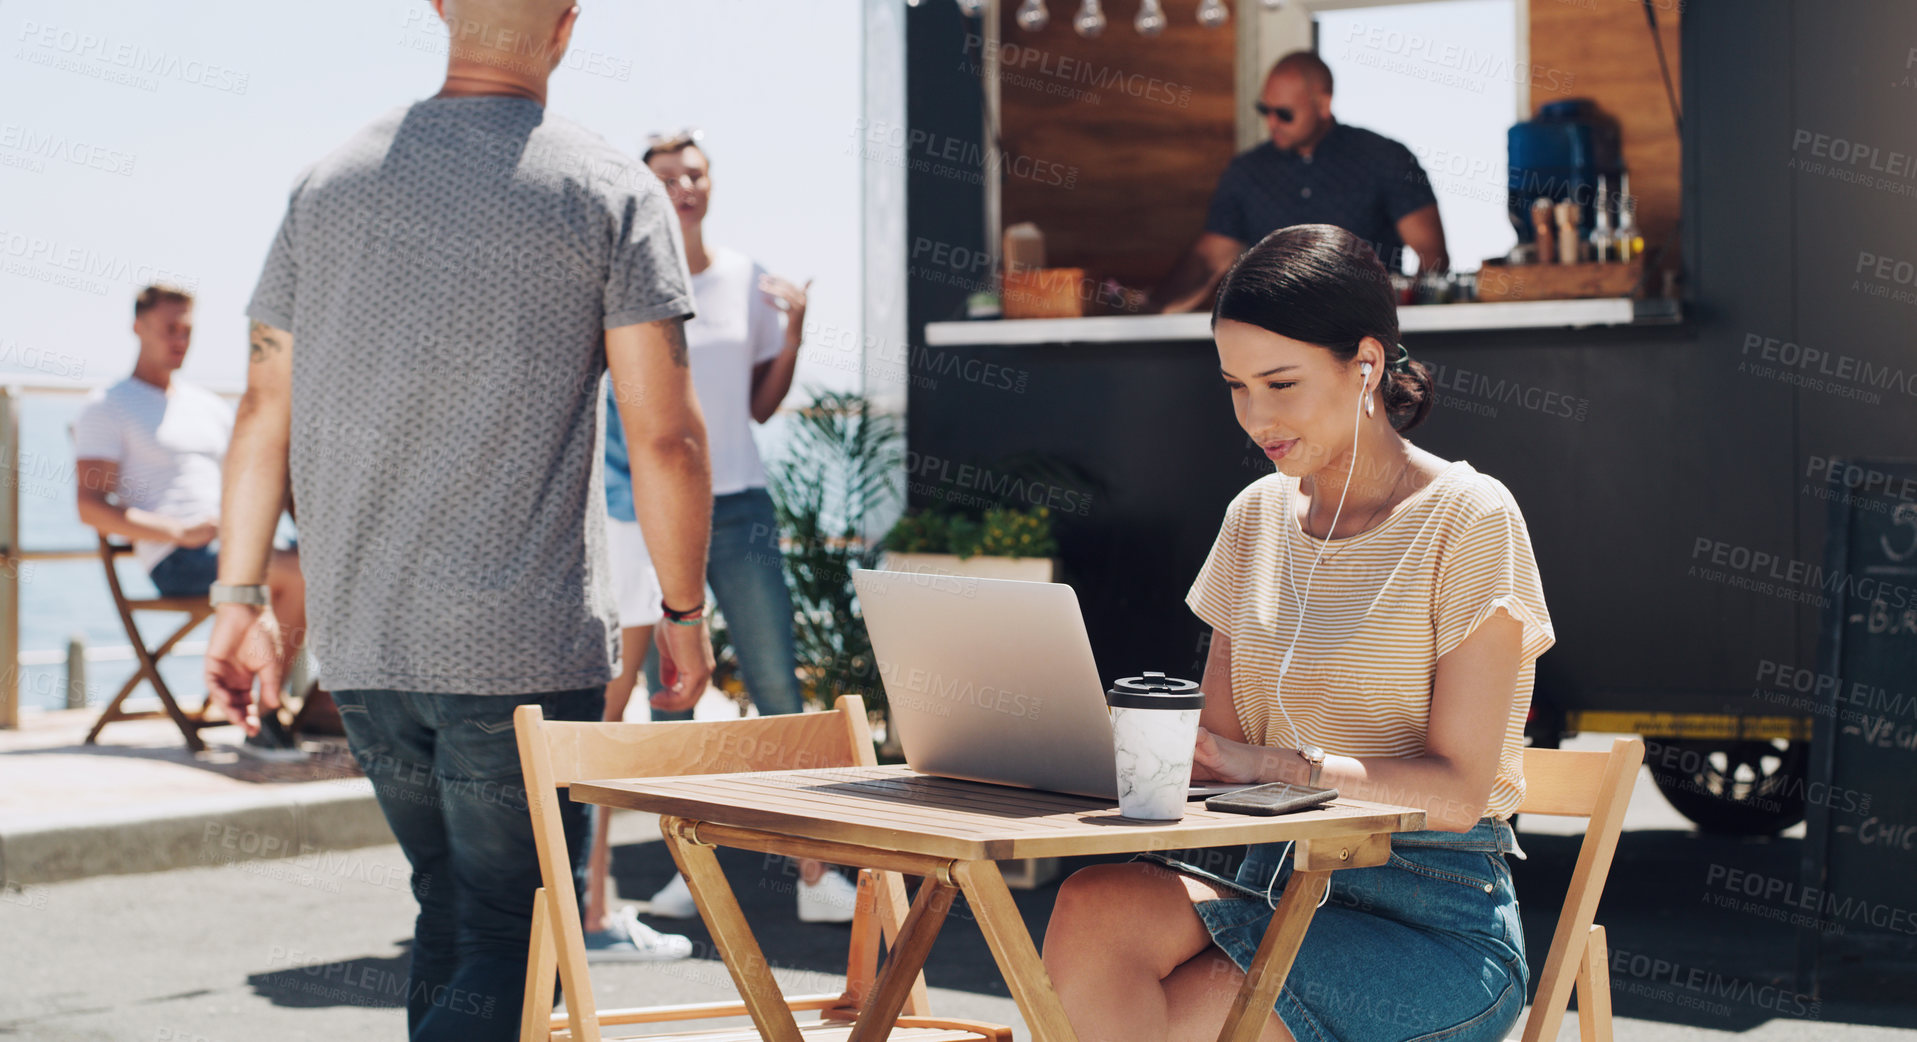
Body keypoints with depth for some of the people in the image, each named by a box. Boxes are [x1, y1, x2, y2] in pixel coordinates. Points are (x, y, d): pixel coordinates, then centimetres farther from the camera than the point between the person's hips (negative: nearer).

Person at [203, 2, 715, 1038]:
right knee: (511, 935, 1)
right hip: (525, 645, -5)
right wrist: (684, 612, 4)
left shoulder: (328, 183, 9)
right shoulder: (612, 191, -5)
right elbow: (665, 437, -8)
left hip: (358, 641, 5)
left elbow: (264, 410, 11)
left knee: (452, 910, 20)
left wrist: (240, 594, 18)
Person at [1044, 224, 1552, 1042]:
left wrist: (1272, 764, -21)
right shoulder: (1256, 517, 12)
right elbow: (1220, 751, 11)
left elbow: (1457, 790, -12)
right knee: (1091, 908, -27)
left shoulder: (1469, 520, -7)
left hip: (1439, 922, -5)